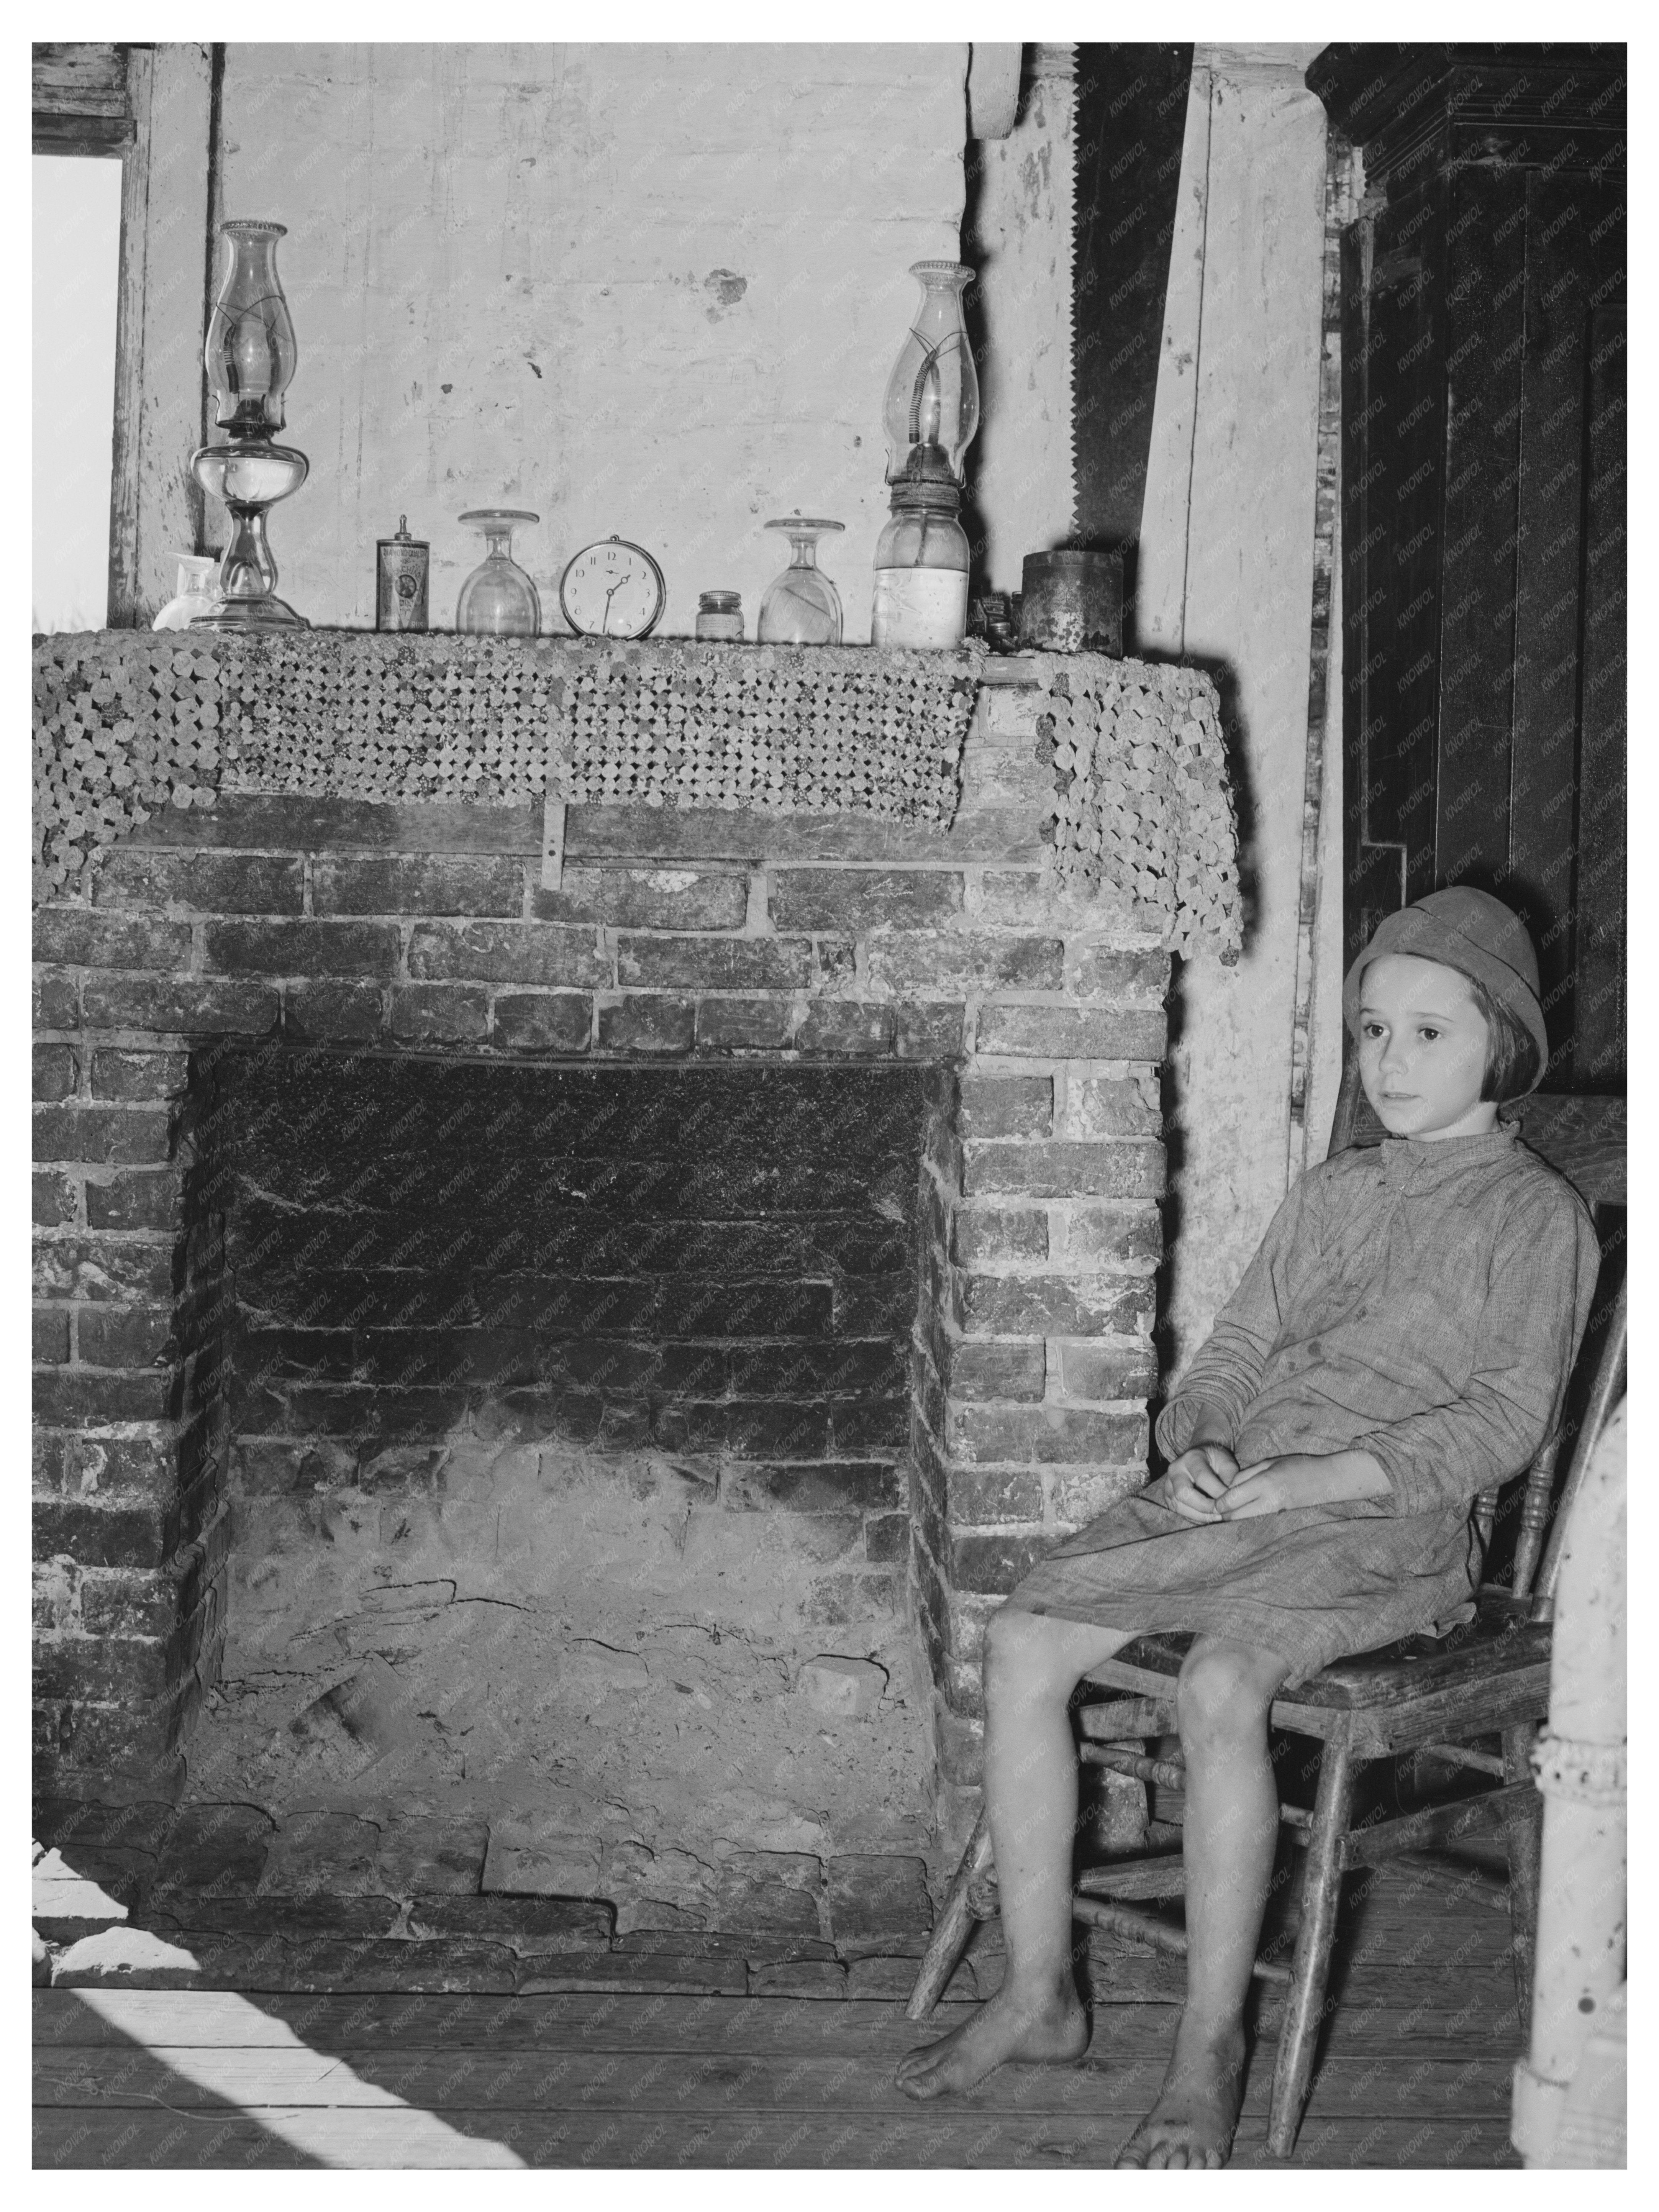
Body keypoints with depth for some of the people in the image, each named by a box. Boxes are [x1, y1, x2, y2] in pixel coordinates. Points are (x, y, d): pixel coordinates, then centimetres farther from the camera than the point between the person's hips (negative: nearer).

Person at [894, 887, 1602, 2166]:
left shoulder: (1538, 1217, 1)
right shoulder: (1331, 1195, 20)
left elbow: (1506, 1419, -10)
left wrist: (1304, 1480, -18)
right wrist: (1203, 1445, -4)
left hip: (1389, 1530, -6)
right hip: (1237, 1496, 6)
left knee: (1220, 1685, -33)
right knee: (1025, 1640, -14)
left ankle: (1212, 2049, -20)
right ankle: (1039, 1991, -3)